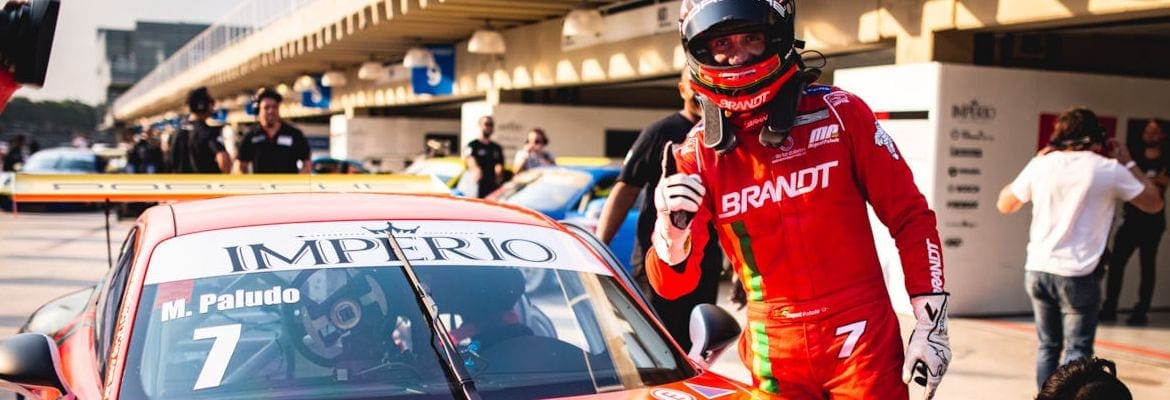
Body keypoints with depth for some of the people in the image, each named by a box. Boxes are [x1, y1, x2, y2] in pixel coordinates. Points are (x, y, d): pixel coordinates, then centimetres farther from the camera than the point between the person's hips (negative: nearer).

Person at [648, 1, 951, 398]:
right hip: (775, 354, 2)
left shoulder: (839, 114, -6)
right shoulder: (699, 153, -2)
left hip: (861, 340, -2)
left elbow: (911, 217, -1)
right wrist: (672, 231, -25)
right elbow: (672, 285, -4)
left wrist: (931, 323, -4)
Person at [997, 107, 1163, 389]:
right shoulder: (1108, 170, -5)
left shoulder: (1041, 164, 2)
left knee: (1048, 345, 16)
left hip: (1037, 270, 4)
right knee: (1077, 351, 2)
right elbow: (1153, 204, 8)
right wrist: (1128, 163, 17)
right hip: (1078, 276, -4)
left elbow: (1004, 205, 15)